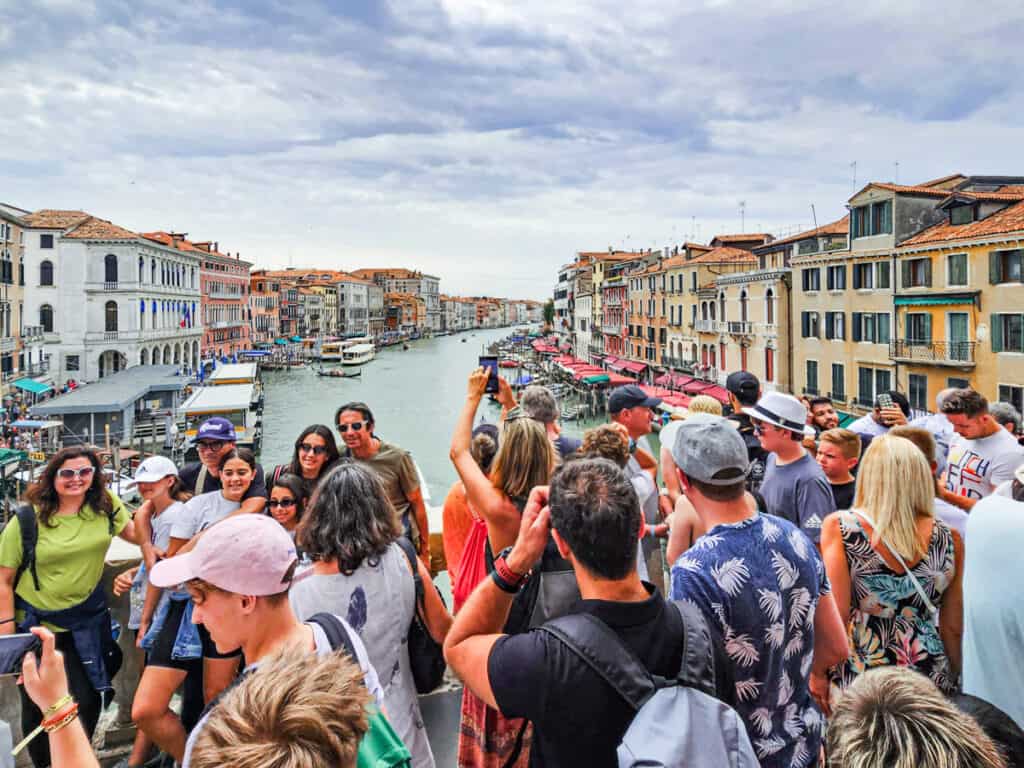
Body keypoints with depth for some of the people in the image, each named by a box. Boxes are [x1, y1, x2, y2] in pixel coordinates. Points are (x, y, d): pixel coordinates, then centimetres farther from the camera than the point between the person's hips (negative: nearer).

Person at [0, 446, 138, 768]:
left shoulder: (105, 504, -6)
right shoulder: (28, 519, -13)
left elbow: (133, 533, 11)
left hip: (87, 620, 2)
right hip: (35, 623, -2)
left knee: (89, 700, 5)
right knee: (37, 705, 11)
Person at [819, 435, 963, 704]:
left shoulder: (840, 527, -12)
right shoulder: (949, 538, -2)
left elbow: (835, 618, -14)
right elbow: (954, 628, 6)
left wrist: (817, 672, -2)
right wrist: (955, 681, 21)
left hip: (858, 676, -3)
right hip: (931, 677, 3)